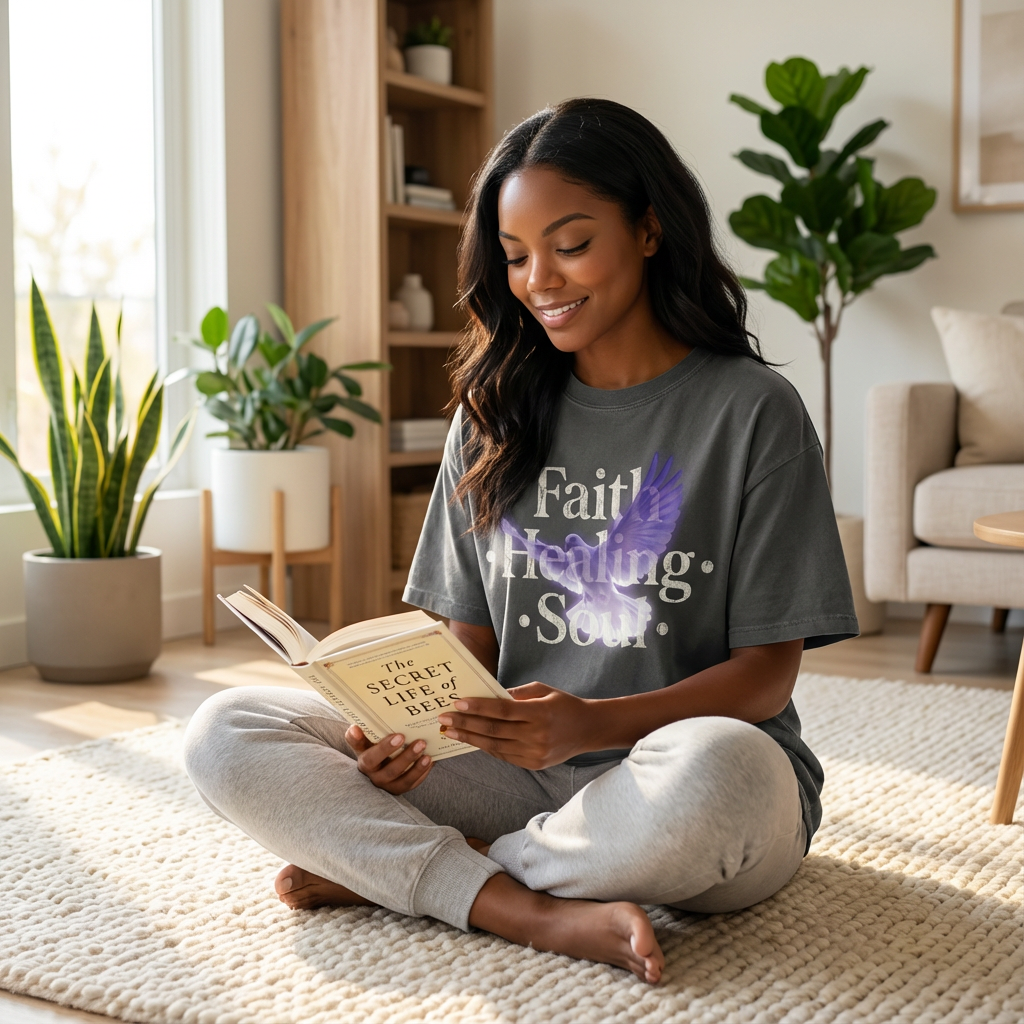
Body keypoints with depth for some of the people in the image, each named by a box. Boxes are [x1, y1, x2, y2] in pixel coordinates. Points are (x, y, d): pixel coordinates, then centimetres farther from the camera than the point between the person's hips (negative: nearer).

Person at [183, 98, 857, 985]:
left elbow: (768, 673, -6)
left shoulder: (752, 411, -3)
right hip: (516, 770, 4)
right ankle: (543, 915, -25)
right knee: (227, 735, -13)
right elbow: (472, 637, 11)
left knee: (710, 768, -41)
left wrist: (592, 724, -22)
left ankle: (378, 866, -17)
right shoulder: (495, 413, 11)